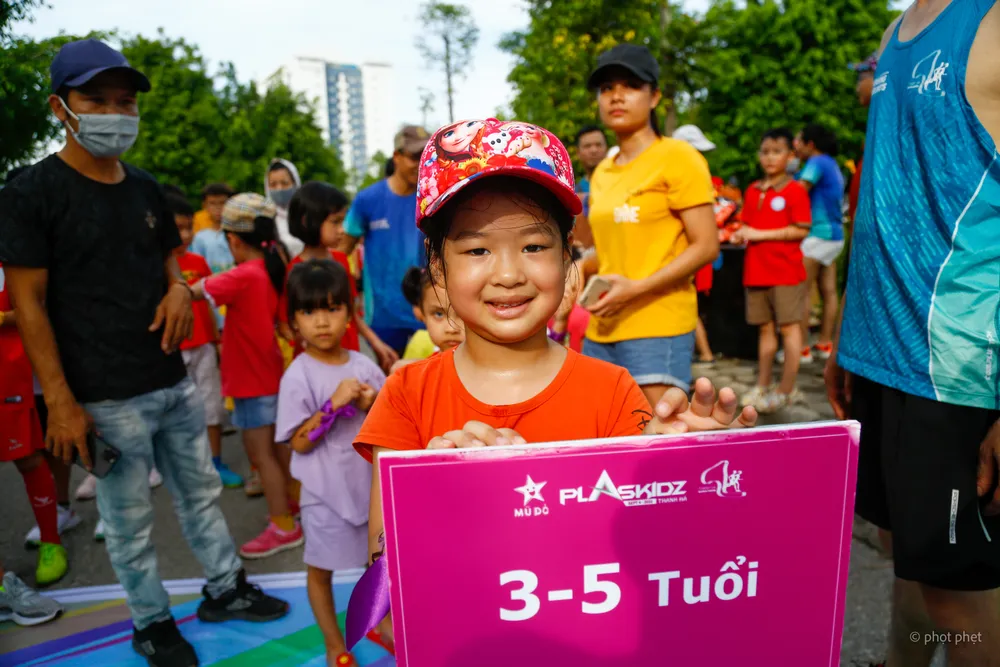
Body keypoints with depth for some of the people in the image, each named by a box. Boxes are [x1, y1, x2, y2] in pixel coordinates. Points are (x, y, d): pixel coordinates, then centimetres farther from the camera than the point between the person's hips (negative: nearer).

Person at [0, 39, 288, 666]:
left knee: (202, 492, 17)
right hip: (107, 398, -6)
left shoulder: (146, 189, 9)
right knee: (130, 521, 8)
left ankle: (225, 588, 36)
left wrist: (179, 288, -4)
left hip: (174, 381, 6)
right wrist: (61, 402, -14)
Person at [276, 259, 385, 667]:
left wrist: (372, 405, -17)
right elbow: (299, 443, -17)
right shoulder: (298, 376, -16)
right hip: (325, 492, -4)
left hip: (370, 483, 4)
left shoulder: (363, 366, -4)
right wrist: (333, 405, -28)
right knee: (321, 569, 14)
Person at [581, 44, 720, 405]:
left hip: (658, 328, -7)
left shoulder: (678, 157, -5)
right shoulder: (601, 172, 15)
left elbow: (706, 247, -11)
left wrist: (637, 288, -19)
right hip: (601, 331, 7)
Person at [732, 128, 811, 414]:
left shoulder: (795, 190, -6)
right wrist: (740, 235, -3)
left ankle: (786, 390, 6)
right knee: (765, 328, 12)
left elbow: (801, 230, -12)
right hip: (755, 270, 5)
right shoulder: (753, 191, 11)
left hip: (785, 270, -5)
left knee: (789, 327, 0)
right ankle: (762, 386, 20)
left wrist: (760, 234, -15)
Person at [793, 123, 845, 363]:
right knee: (828, 291, 9)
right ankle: (825, 343, 14)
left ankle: (802, 348, -7)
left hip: (818, 234, -10)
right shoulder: (833, 166, 19)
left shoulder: (817, 163, -9)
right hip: (835, 235, 10)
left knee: (802, 291, -7)